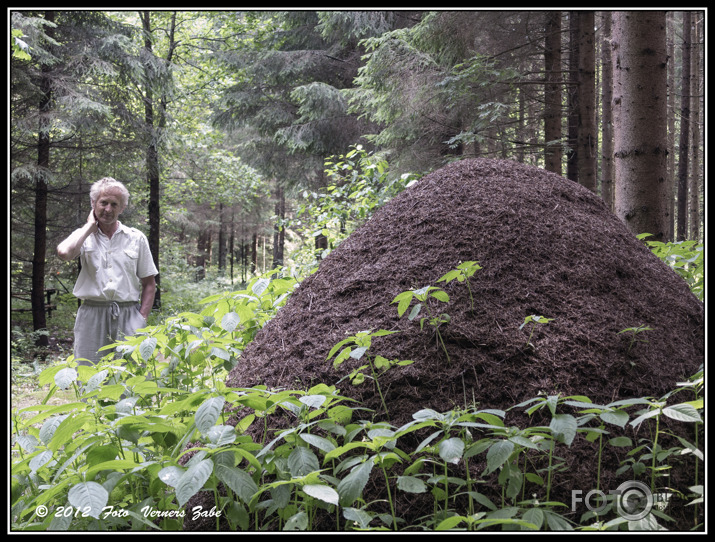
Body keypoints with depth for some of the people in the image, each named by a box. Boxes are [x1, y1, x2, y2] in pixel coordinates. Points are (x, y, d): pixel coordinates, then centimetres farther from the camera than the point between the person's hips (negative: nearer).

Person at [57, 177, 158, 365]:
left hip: (128, 316, 0)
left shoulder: (136, 238, 11)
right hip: (92, 314, 0)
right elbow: (64, 252, -17)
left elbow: (149, 284, 13)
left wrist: (142, 318, 0)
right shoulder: (83, 236, 9)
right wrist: (90, 225, -3)